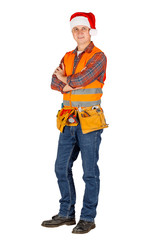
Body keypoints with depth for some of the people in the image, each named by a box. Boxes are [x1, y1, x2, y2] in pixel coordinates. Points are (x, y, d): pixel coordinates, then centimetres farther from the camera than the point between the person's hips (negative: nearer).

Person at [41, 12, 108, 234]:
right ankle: (66, 214, 22)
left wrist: (65, 80, -1)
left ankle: (88, 218, 10)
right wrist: (69, 85, -15)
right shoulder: (68, 57, 15)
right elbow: (54, 82, 3)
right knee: (62, 168, 9)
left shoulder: (98, 56, -6)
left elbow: (82, 79, -19)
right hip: (68, 122, 7)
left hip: (89, 122, -7)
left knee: (90, 172, 0)